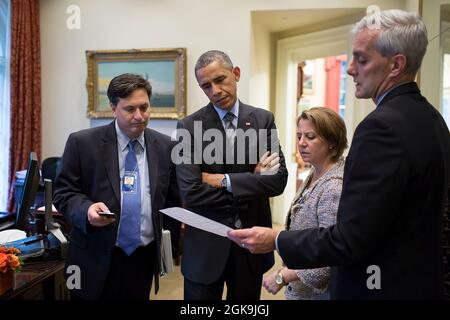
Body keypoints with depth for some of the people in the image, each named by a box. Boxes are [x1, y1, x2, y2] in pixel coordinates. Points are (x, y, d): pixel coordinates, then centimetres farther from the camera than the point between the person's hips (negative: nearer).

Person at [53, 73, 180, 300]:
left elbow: (172, 199, 8)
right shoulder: (82, 143, -6)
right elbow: (63, 193, -3)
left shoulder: (165, 146, 2)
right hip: (96, 260, -2)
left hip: (144, 258, 3)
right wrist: (86, 209, -23)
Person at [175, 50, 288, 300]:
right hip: (205, 244, -2)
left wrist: (223, 180, -16)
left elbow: (278, 180, -9)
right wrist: (252, 181, -12)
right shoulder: (189, 126, -8)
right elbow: (191, 193, -16)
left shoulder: (263, 119, 0)